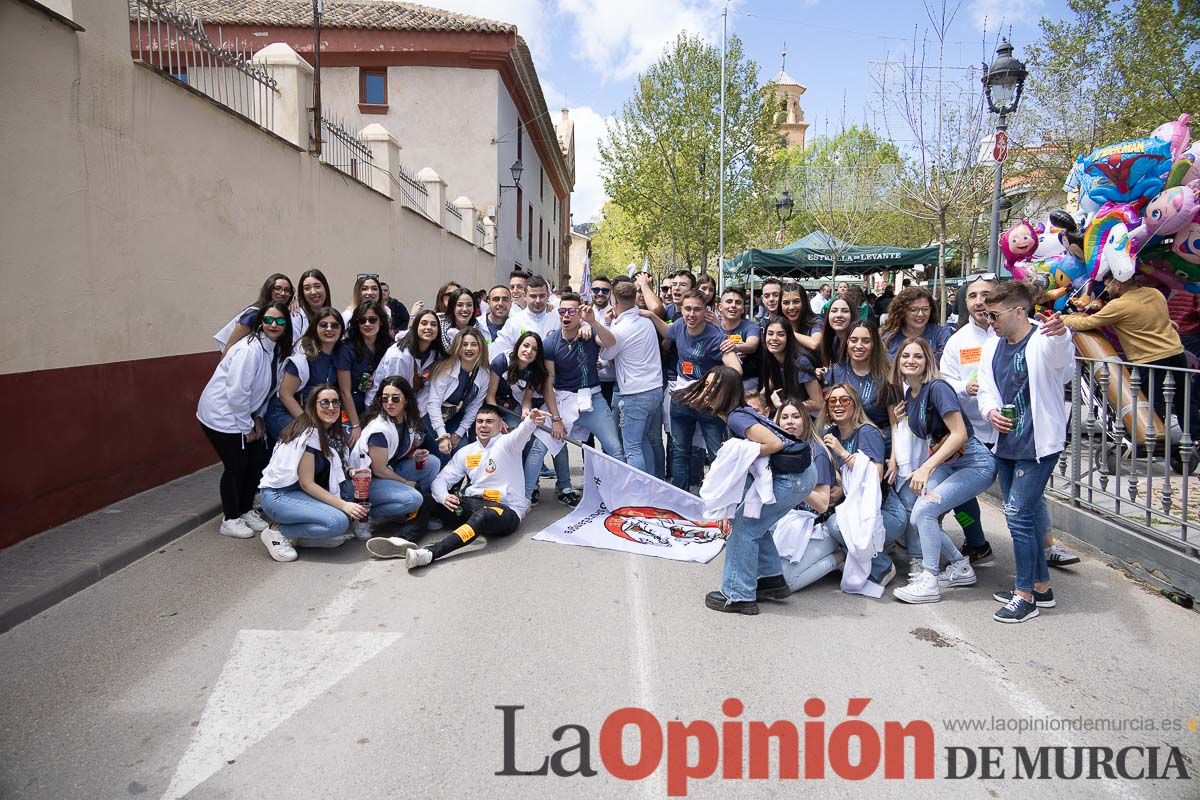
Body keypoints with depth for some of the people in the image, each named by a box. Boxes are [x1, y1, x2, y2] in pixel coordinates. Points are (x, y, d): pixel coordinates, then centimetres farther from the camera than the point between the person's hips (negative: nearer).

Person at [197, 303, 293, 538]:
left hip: (243, 414, 8)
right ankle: (230, 520, 16)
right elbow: (237, 391, -25)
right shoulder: (250, 349, -24)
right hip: (221, 415, -8)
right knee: (236, 466, -1)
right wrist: (246, 426, -16)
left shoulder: (277, 350, 3)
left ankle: (246, 510, 28)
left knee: (258, 461, 9)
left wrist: (257, 417, 2)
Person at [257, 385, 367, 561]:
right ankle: (278, 532, -10)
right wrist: (343, 505, -22)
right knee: (339, 522, -26)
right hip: (278, 496, -9)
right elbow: (306, 483, -19)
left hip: (299, 493, 9)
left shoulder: (328, 433, 9)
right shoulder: (309, 434, -18)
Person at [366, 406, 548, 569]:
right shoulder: (466, 452, 14)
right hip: (472, 504, 6)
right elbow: (441, 479, 9)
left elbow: (521, 433, -26)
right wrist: (443, 497, -15)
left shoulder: (506, 443, -2)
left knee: (483, 515, -38)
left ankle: (430, 553, -53)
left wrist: (531, 421, -51)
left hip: (507, 511, -6)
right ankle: (405, 541, -30)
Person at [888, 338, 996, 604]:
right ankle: (961, 566, 18)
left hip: (975, 463, -9)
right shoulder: (909, 395, 7)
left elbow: (959, 434, -25)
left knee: (924, 509, -22)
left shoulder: (937, 388, -18)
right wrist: (894, 460, 2)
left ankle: (929, 582, -12)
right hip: (946, 463, 9)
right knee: (915, 514, 0)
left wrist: (926, 468, -30)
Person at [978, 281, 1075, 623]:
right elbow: (986, 390, 12)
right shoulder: (992, 346, 6)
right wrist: (991, 411, -9)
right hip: (1006, 443, 8)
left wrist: (1061, 334, -62)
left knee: (1018, 515, -8)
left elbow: (1061, 357, -40)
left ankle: (1025, 595, 6)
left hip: (1038, 444, -8)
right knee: (1024, 515, 16)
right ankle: (1040, 586, 30)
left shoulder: (1043, 343, -16)